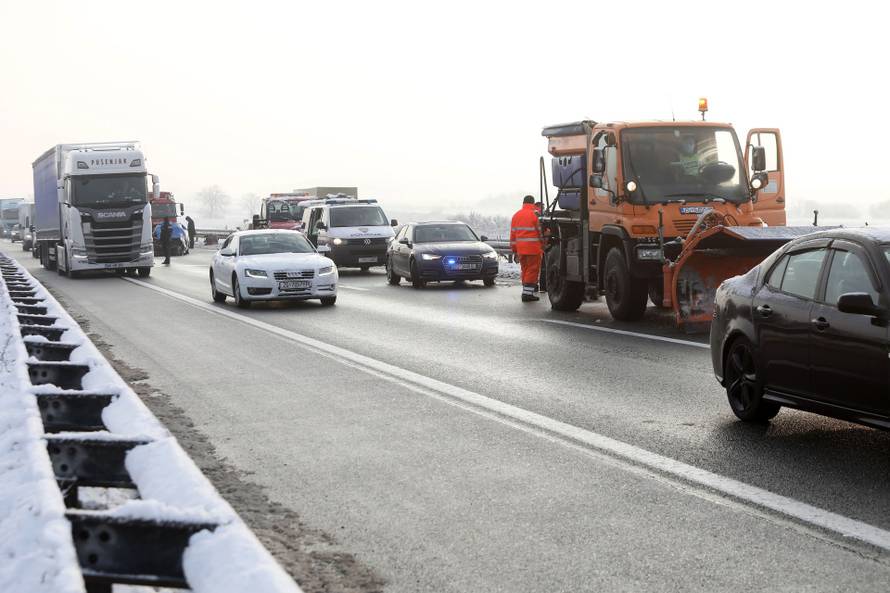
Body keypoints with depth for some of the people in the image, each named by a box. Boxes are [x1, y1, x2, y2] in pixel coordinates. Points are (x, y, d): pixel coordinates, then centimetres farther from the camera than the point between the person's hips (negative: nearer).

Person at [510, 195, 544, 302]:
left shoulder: (516, 215, 12)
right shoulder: (535, 214, -8)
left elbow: (513, 234, 14)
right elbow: (541, 232, -5)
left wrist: (514, 250, 19)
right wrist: (543, 245, 8)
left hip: (520, 249, 6)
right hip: (533, 248, -6)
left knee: (525, 270, 15)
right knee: (532, 270, -2)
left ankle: (527, 292, 17)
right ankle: (527, 293, -7)